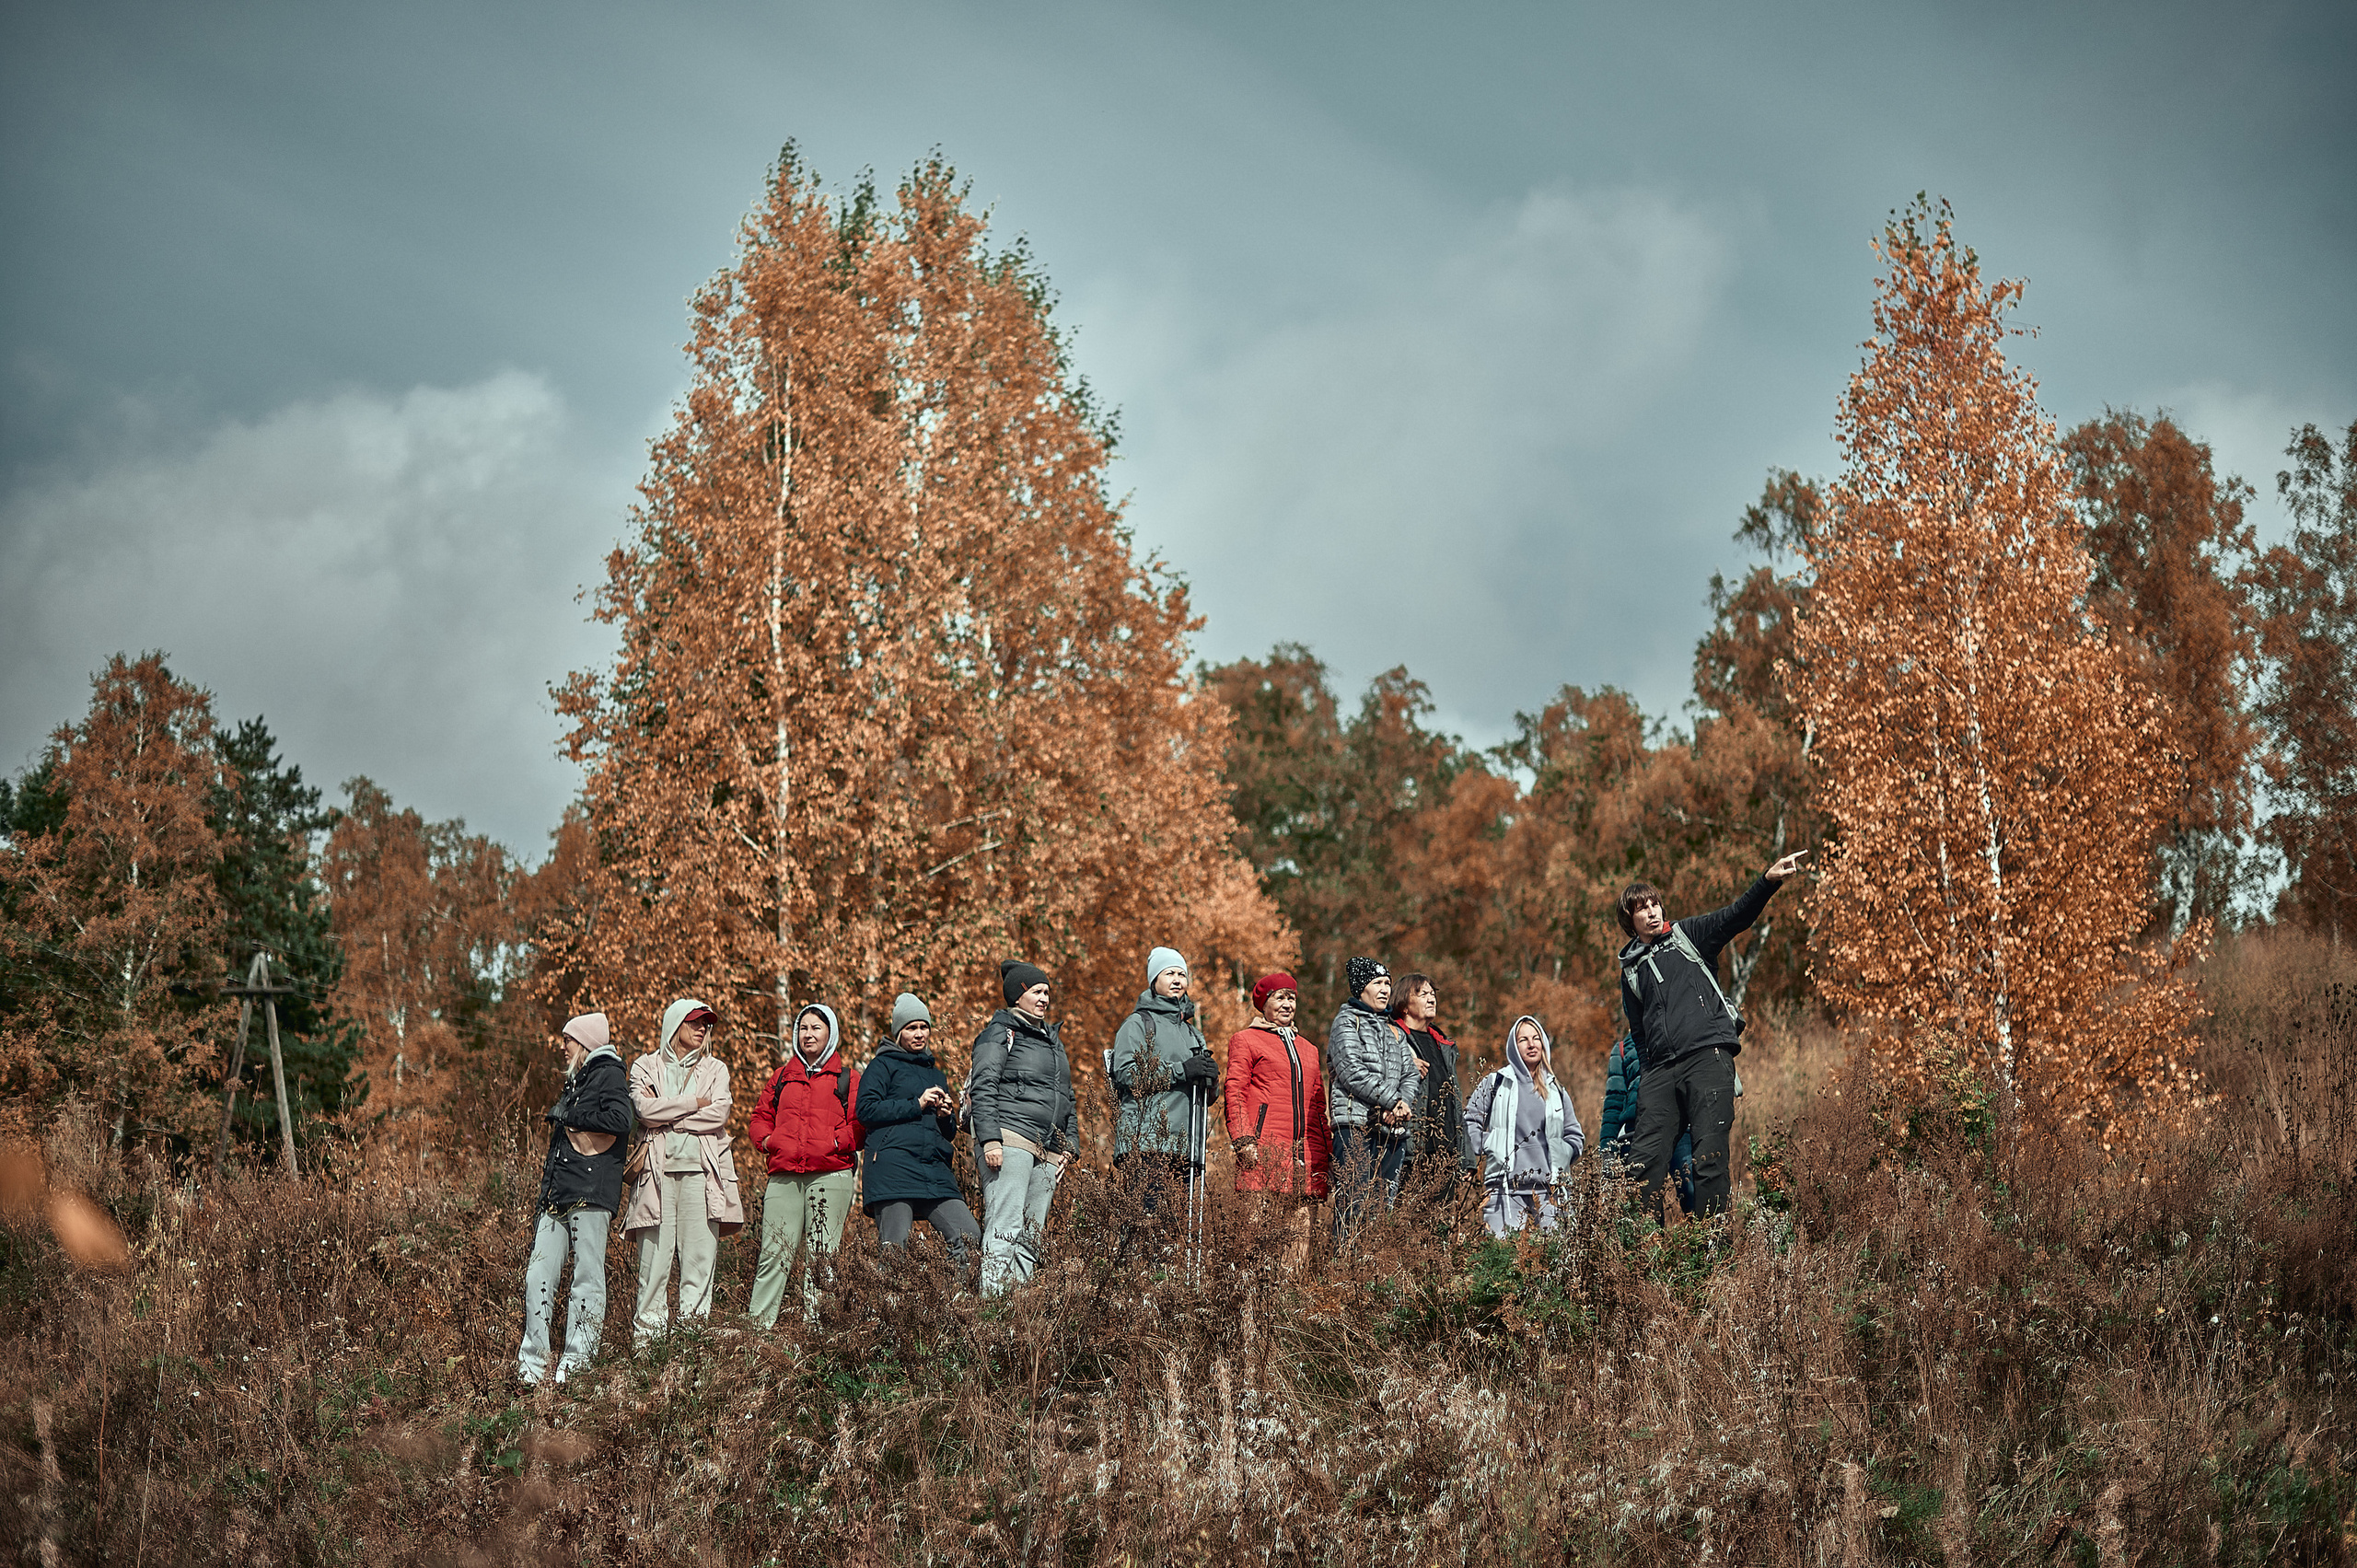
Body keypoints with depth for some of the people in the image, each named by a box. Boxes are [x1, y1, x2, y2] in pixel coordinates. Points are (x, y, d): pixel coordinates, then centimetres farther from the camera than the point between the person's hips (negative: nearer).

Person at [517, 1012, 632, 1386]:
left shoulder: (608, 1074, -1)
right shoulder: (576, 1080, 26)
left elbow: (619, 1120, -19)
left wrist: (568, 1115, -9)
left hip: (591, 1193, -9)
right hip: (558, 1195, 9)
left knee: (587, 1277, -6)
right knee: (538, 1276, -1)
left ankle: (577, 1362, -4)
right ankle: (533, 1362, 0)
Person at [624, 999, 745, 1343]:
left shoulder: (715, 1069, 16)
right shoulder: (645, 1067, 14)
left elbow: (719, 1115, -1)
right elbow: (645, 1109, -5)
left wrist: (665, 1115, -3)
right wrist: (696, 1103, -3)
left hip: (700, 1171, 1)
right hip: (658, 1170, -1)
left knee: (700, 1254, -6)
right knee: (654, 1253, -6)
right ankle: (647, 1333, -4)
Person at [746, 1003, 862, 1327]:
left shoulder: (847, 1079, 11)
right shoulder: (782, 1077, 22)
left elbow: (861, 1124, 3)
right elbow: (760, 1116, 24)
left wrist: (836, 1142, -12)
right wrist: (767, 1139, 5)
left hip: (830, 1175, -2)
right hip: (784, 1176, 2)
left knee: (821, 1256, -4)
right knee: (774, 1254, -5)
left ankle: (814, 1323, 0)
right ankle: (757, 1324, -5)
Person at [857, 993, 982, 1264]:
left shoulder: (936, 1075, 28)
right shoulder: (883, 1066, 10)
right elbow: (867, 1110, -5)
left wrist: (946, 1116, 6)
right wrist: (917, 1105, -6)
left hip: (935, 1171, 6)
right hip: (893, 1167, -6)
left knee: (970, 1238, -10)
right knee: (894, 1249, -10)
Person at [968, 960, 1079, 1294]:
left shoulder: (1052, 1038, 25)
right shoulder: (1000, 1032, 1)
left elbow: (1067, 1097, 29)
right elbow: (983, 1088, -8)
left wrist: (1069, 1143, 19)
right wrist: (990, 1140, -18)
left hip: (1048, 1151, 8)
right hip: (1010, 1141, -8)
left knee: (1032, 1236, 3)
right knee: (1005, 1229, -15)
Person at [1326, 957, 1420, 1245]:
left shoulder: (1394, 1031, 23)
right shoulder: (1346, 1022, 2)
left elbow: (1409, 1074, 17)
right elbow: (1352, 1072, -10)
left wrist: (1404, 1104, -4)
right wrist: (1393, 1100, -11)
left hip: (1392, 1127, 7)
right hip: (1356, 1124, -7)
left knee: (1385, 1205, 4)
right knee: (1355, 1206, -14)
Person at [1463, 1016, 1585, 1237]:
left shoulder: (1556, 1091, 18)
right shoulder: (1496, 1083, 9)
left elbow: (1575, 1136, 25)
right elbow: (1469, 1121, 10)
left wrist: (1561, 1156, 6)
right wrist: (1489, 1148, -2)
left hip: (1548, 1187, 3)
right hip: (1505, 1186, -3)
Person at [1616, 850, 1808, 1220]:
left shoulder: (1687, 936, 14)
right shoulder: (1631, 969, 23)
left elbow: (1737, 916, -2)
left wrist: (1768, 880, -20)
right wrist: (1646, 1078, 12)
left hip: (1708, 1054, -4)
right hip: (1661, 1070, 4)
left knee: (1710, 1156, -11)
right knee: (1644, 1160, -7)